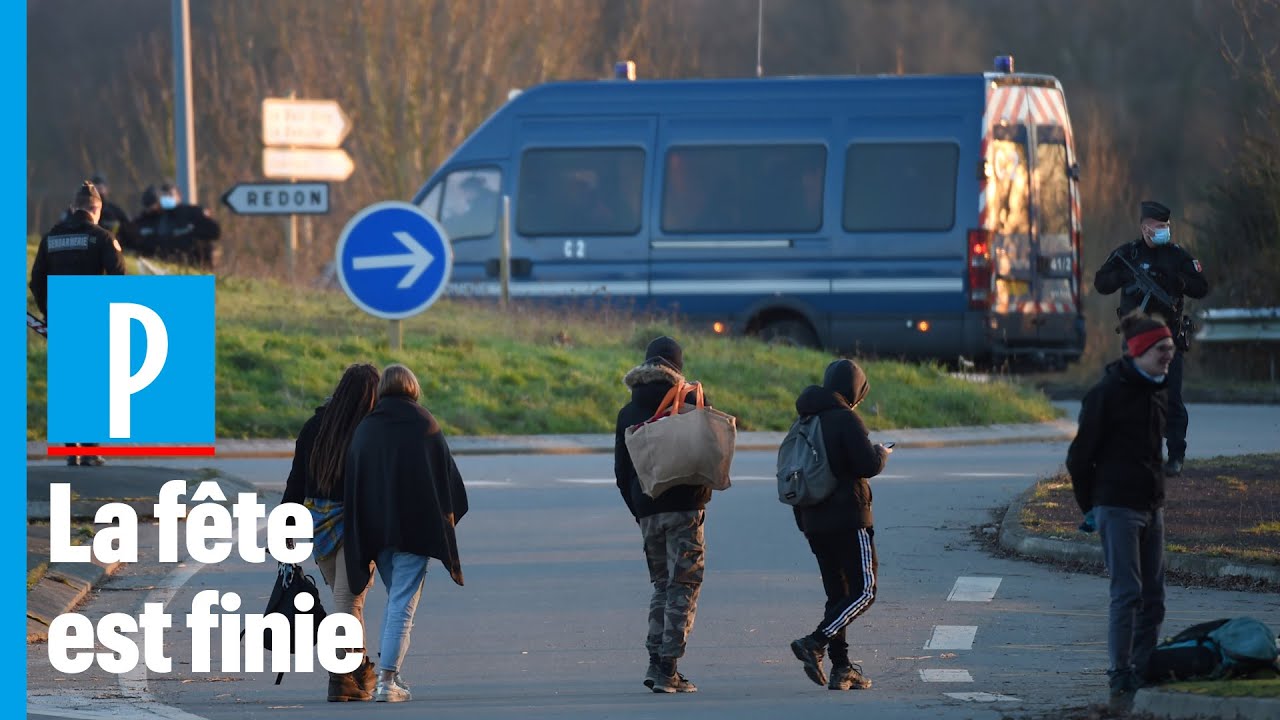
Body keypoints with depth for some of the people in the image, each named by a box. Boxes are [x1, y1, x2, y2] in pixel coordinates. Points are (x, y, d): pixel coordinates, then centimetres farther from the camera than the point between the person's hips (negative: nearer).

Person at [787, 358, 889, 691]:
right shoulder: (846, 419, -12)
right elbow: (868, 465, -19)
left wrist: (802, 520, 22)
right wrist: (881, 454, 4)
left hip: (814, 522, 8)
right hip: (848, 519, -8)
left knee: (837, 595, 12)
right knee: (864, 591, -3)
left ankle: (841, 669, 8)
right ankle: (814, 644, -19)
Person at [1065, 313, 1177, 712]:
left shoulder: (1156, 391, 11)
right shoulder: (1108, 393, -12)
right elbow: (1080, 455, -8)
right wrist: (1090, 506, -1)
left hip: (1151, 507, 8)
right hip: (1118, 509, -8)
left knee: (1152, 599, 8)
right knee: (1127, 594, -11)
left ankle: (1142, 677, 15)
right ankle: (1121, 684, -7)